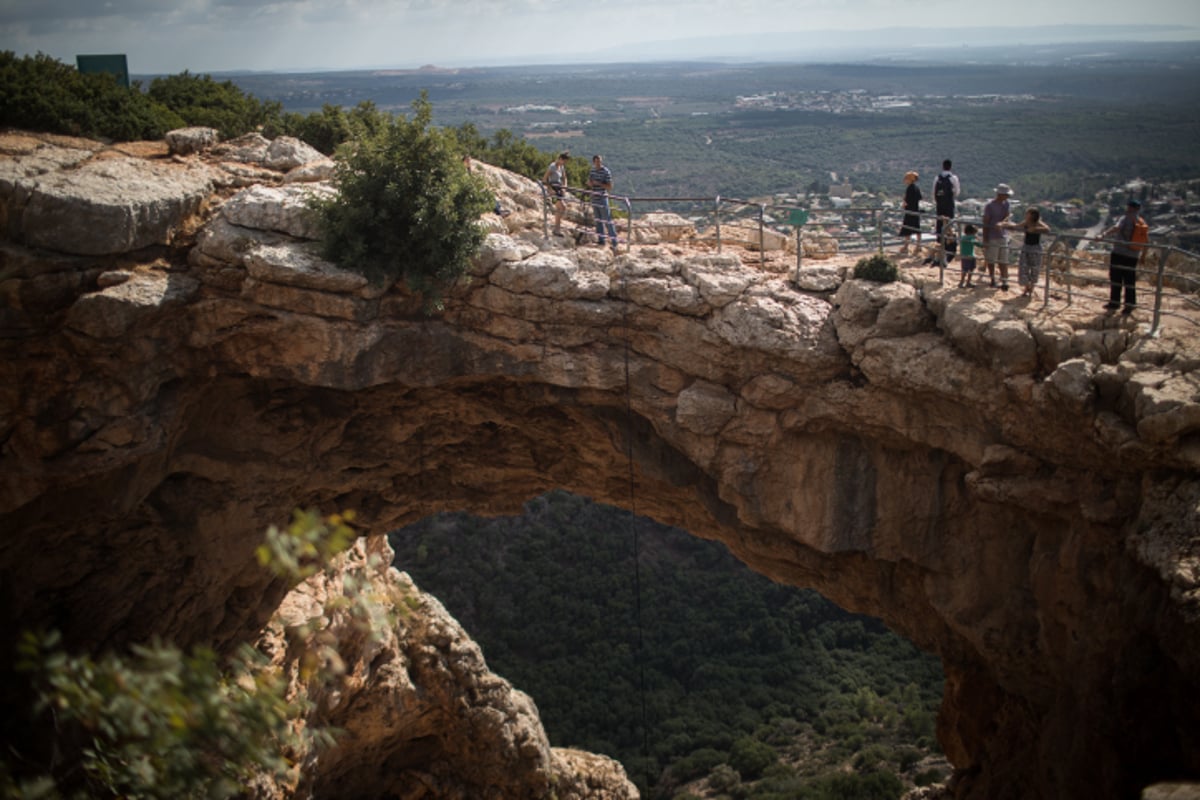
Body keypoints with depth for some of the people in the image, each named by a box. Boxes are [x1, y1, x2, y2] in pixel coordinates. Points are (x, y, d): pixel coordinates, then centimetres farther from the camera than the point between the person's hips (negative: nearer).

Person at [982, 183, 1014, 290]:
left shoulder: (1006, 204, 4)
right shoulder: (990, 205, -11)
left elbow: (1007, 217, -10)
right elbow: (985, 223, -10)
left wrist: (1001, 223, -34)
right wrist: (985, 239, -12)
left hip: (1003, 236, 4)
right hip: (992, 237, -4)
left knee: (1003, 261, 2)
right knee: (990, 260, 6)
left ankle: (1004, 282, 2)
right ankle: (993, 279, 22)